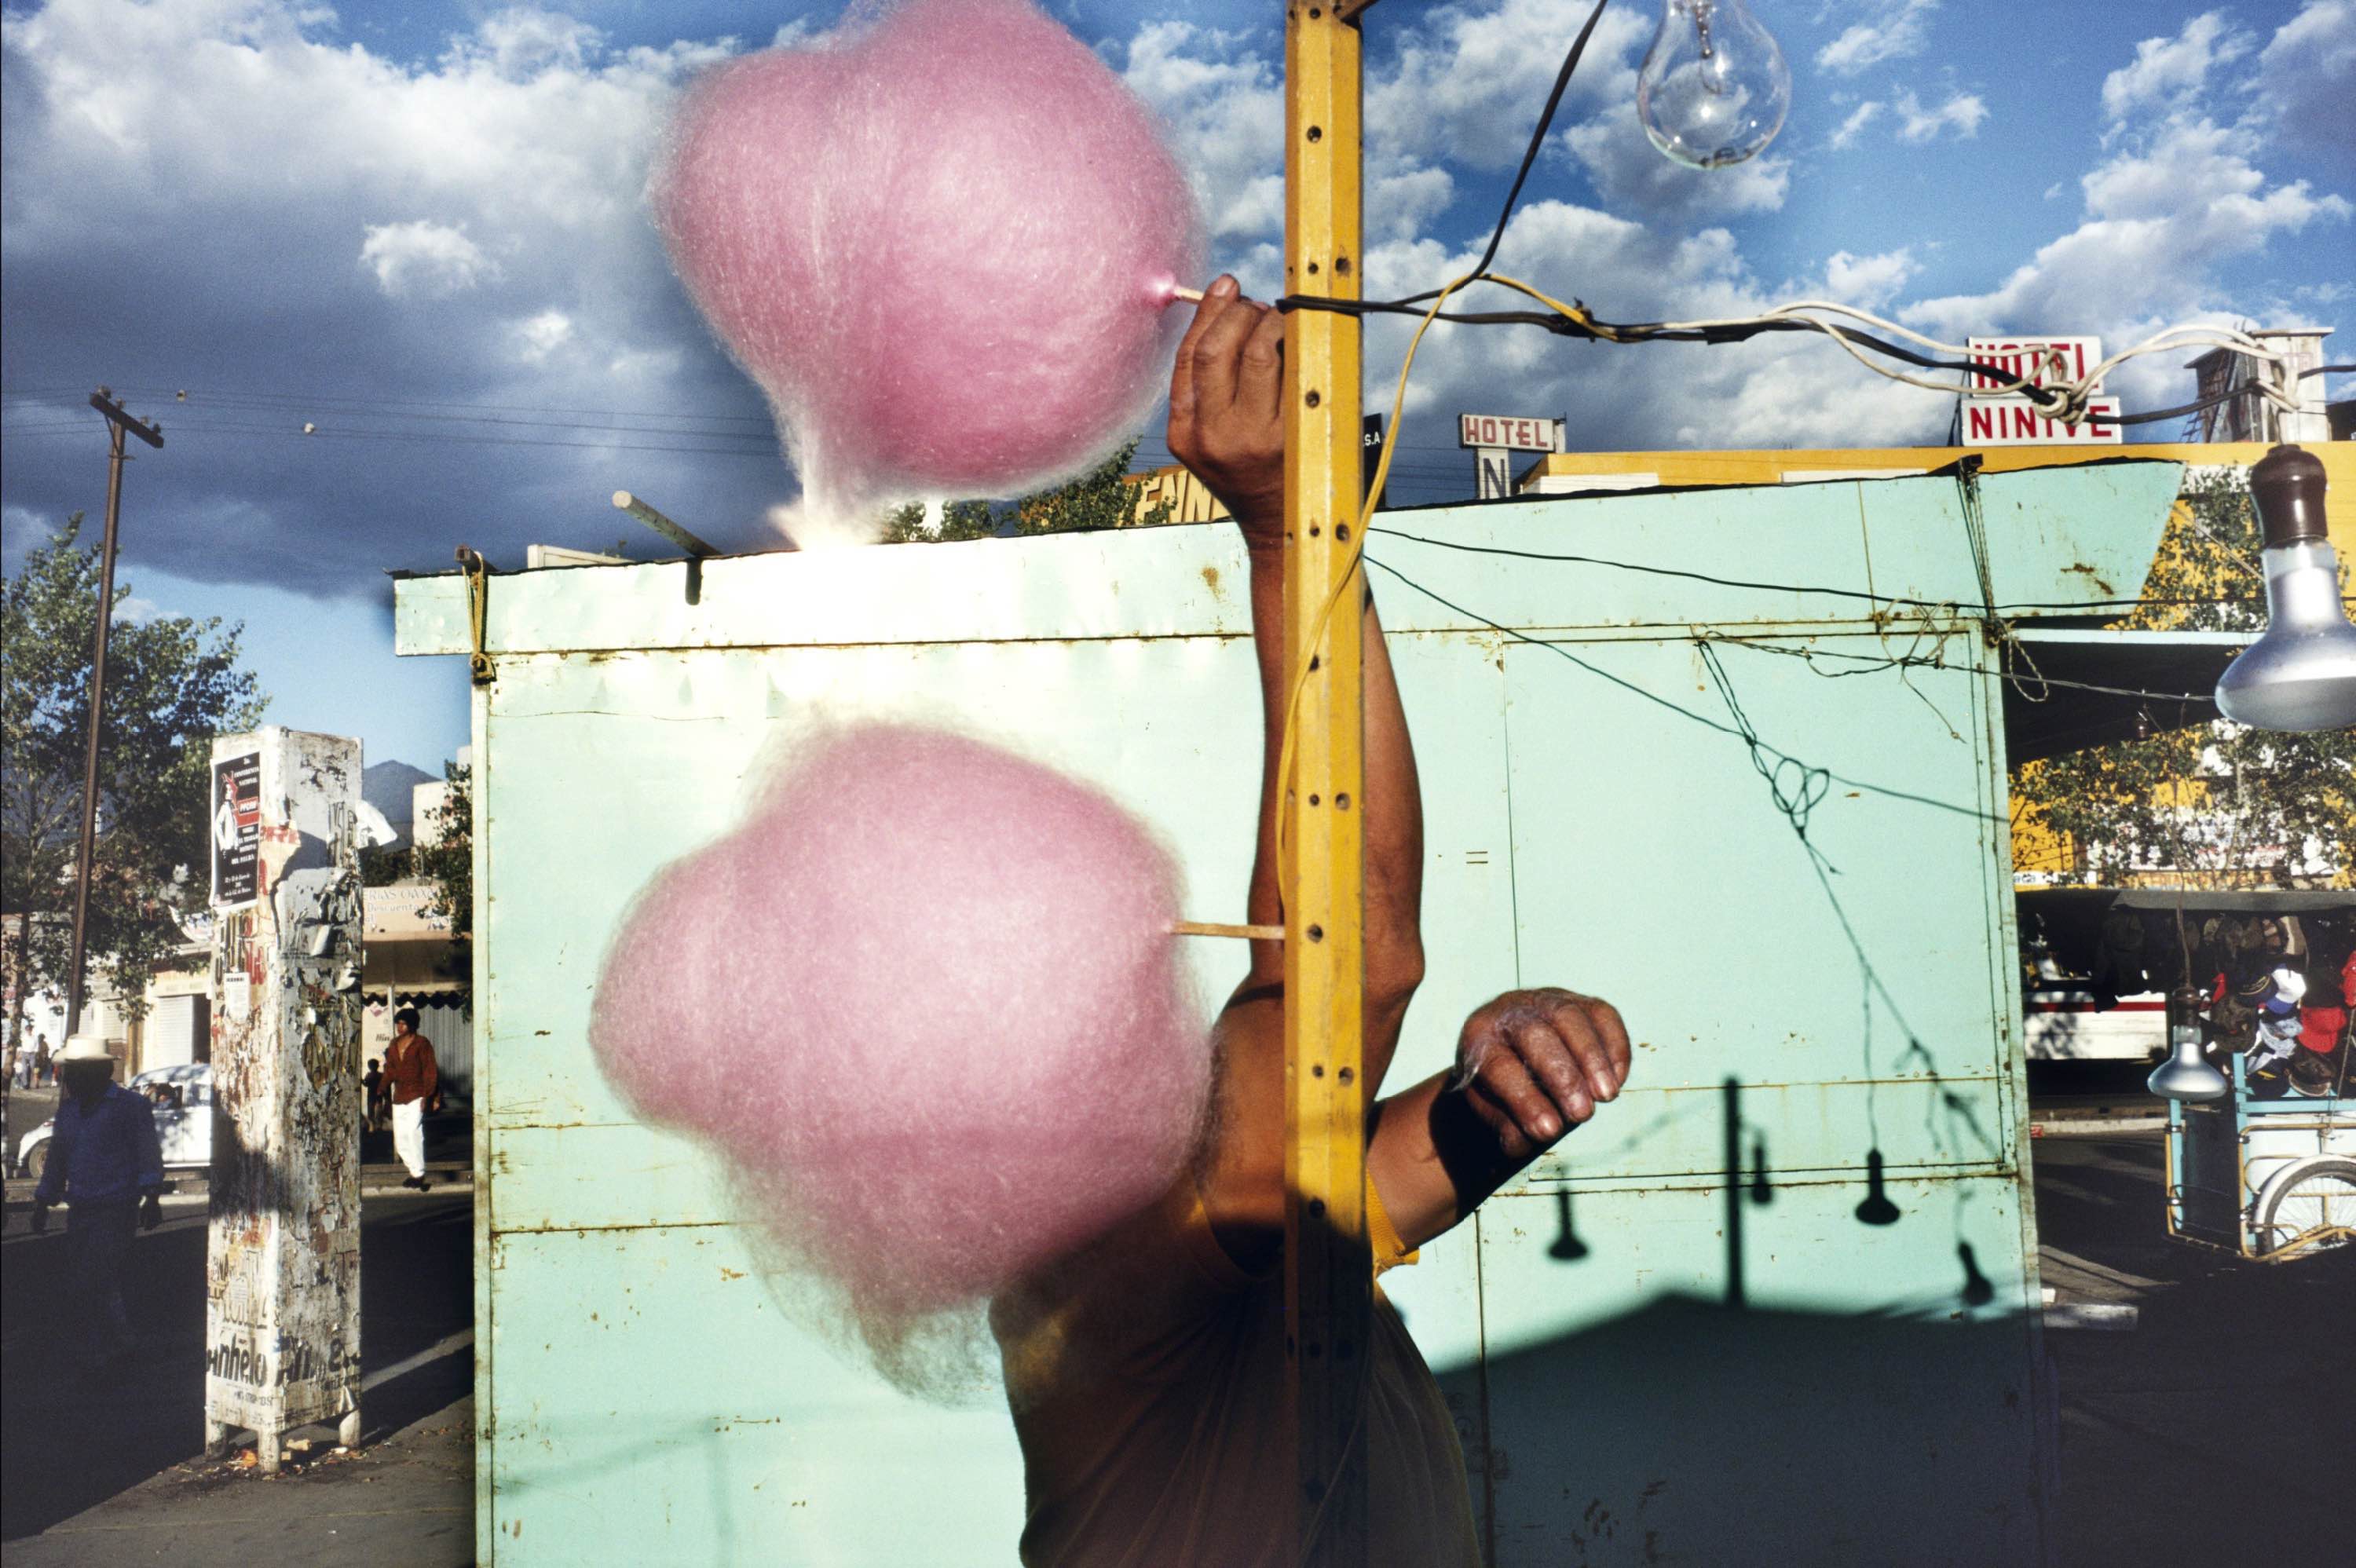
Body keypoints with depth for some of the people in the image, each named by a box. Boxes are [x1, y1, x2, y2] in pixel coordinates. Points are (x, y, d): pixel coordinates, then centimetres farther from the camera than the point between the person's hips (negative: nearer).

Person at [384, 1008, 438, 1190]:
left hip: (416, 1096, -7)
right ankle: (414, 1171, 18)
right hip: (398, 1097, 7)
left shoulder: (422, 1043, -3)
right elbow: (390, 1070, 18)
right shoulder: (394, 1044, 15)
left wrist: (426, 1095, -15)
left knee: (413, 1131, -22)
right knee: (400, 1140, 6)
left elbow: (430, 1071, -7)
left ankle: (419, 1173, -20)